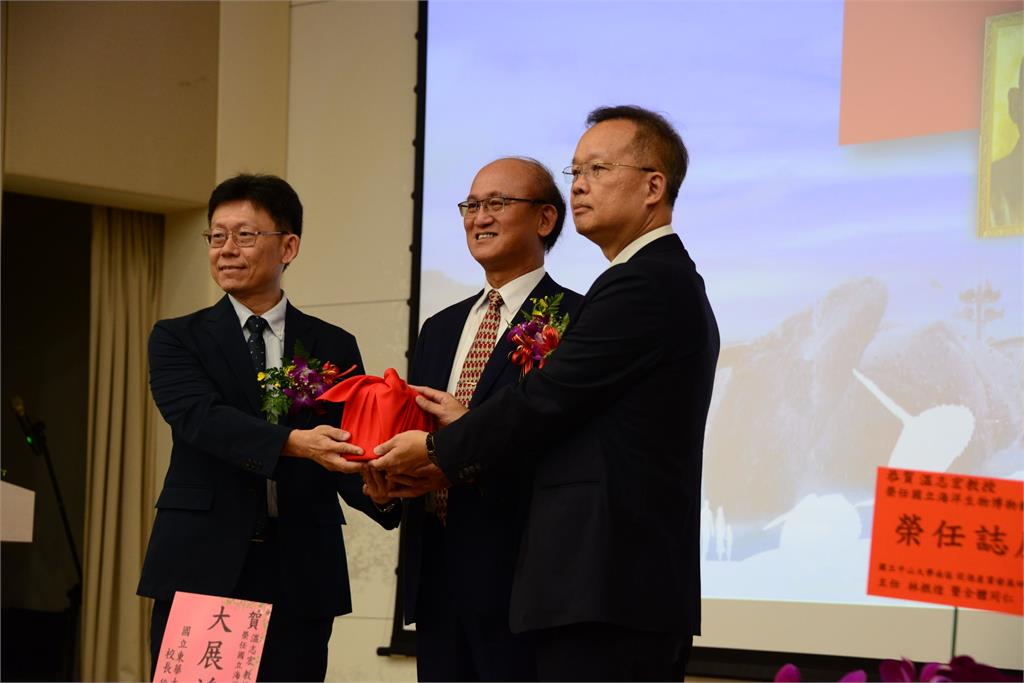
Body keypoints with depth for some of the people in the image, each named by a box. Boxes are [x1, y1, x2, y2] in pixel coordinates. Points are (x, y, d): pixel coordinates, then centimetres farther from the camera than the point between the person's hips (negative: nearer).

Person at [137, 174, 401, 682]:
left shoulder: (334, 348, 10)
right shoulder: (177, 338, 6)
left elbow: (343, 451, 4)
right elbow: (203, 418, -12)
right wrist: (295, 442, -29)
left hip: (299, 579, 1)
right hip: (200, 569, -1)